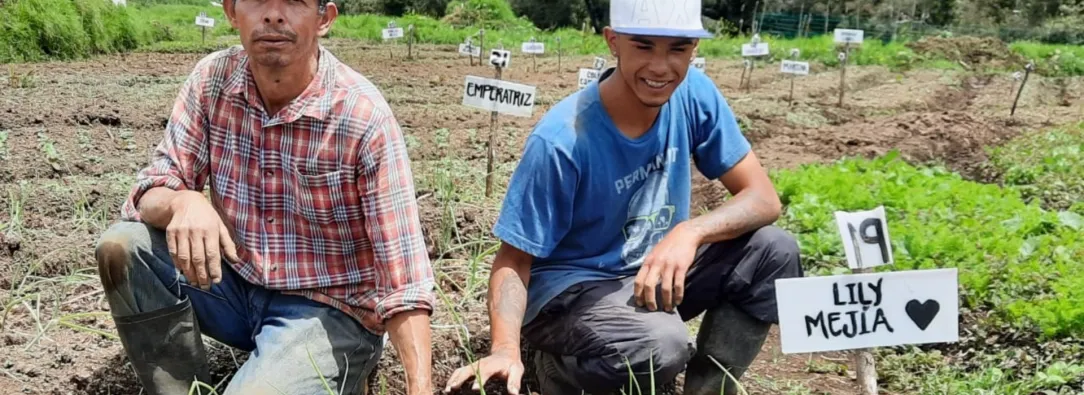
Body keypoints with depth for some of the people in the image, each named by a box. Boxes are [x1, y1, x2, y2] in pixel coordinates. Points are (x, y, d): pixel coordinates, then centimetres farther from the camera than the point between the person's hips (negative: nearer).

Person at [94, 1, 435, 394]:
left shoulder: (365, 117, -21)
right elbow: (152, 193, -6)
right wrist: (181, 203, -31)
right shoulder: (212, 81, -7)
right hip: (238, 284, 5)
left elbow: (402, 275, -23)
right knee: (121, 248, -15)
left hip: (330, 310, -5)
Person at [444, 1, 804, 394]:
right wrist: (505, 349, -36)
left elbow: (763, 198, -9)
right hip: (570, 287, -5)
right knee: (662, 344, -35)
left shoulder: (694, 94, -10)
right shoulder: (561, 141, -25)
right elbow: (514, 260, -18)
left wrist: (690, 231, -29)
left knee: (774, 251, -15)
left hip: (654, 272, 6)